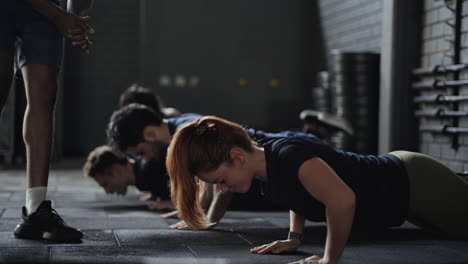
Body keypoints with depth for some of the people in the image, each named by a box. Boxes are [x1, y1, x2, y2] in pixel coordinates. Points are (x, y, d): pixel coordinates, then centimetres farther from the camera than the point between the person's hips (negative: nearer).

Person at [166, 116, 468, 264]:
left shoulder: (286, 156, -34)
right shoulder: (266, 158, -6)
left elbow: (342, 200, -46)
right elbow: (299, 190, 17)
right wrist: (295, 237, 7)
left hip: (417, 184, -9)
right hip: (395, 172, 9)